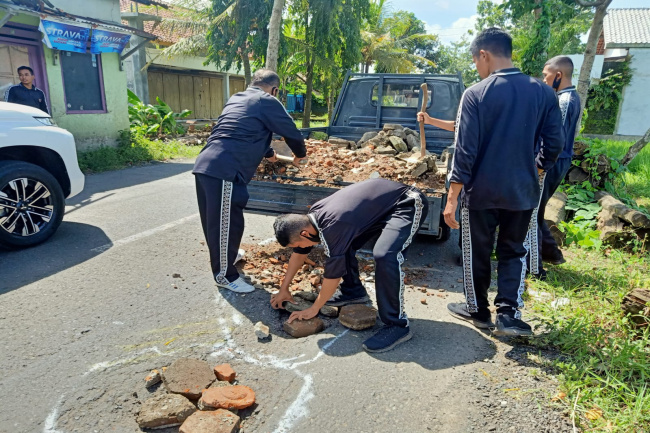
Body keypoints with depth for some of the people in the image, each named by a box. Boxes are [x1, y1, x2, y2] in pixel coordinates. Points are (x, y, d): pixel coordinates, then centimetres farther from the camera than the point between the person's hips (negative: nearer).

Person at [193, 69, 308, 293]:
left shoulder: (236, 99, 27)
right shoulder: (267, 102, 2)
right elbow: (291, 132, 7)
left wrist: (268, 153, 53)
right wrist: (300, 155, 28)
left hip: (205, 164, 9)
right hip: (224, 170, -9)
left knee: (215, 220, 22)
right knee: (227, 223, 1)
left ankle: (225, 256, 42)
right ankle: (225, 275, 14)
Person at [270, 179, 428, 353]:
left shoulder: (332, 227, -31)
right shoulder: (314, 215, -3)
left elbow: (332, 275, -20)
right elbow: (299, 253, 12)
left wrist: (314, 309, -6)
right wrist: (284, 289, 17)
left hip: (408, 204, -9)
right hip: (384, 197, 10)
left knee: (384, 256, -30)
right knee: (343, 243, 8)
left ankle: (397, 326, -17)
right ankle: (353, 291, 26)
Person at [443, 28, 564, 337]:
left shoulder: (476, 94, -12)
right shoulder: (544, 93, 0)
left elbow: (465, 150, -15)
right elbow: (554, 144, 3)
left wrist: (452, 197, -10)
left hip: (481, 192, -3)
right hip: (522, 192, 4)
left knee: (477, 254, 14)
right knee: (514, 252, 19)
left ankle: (478, 311, 29)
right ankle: (508, 313, 11)